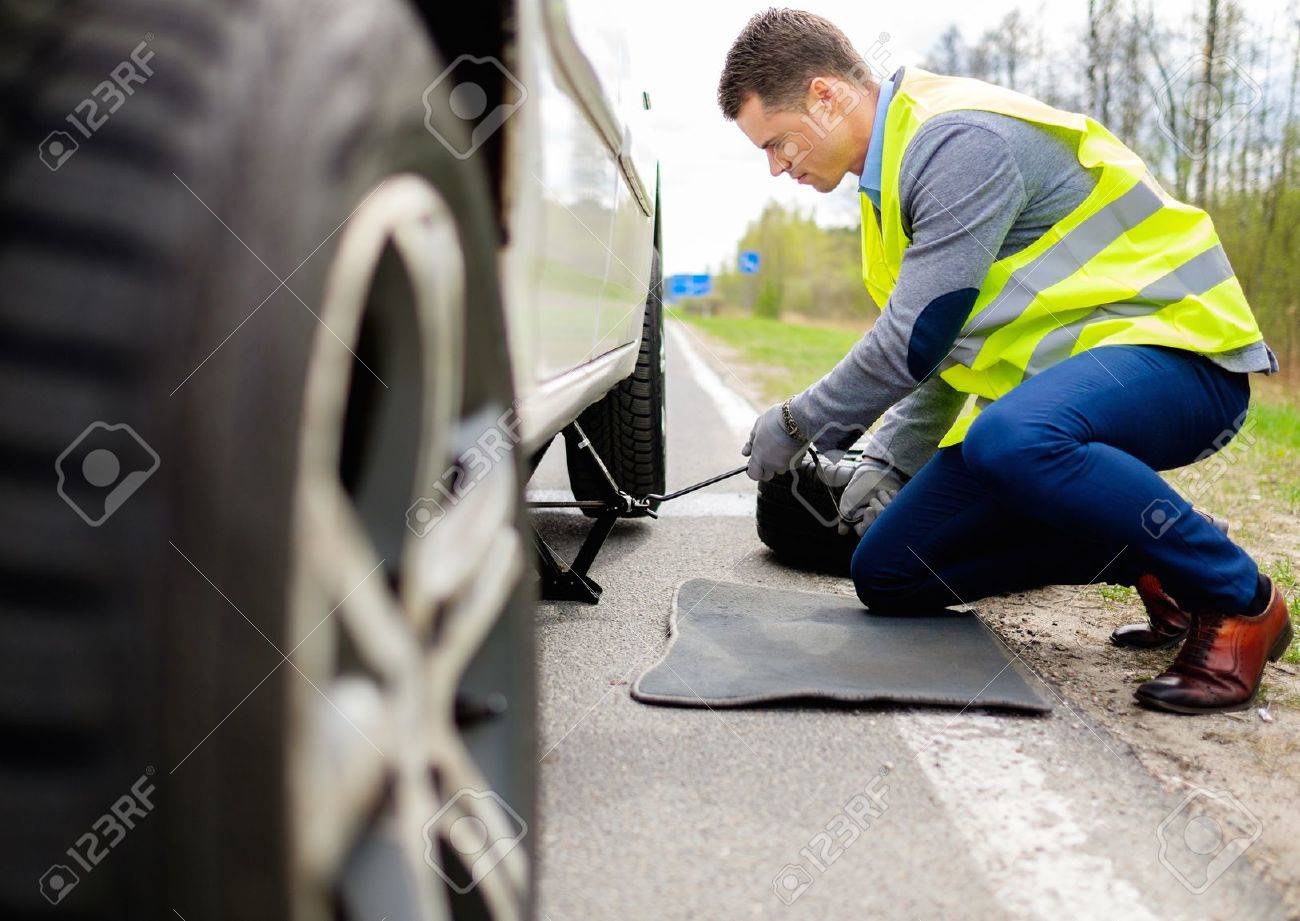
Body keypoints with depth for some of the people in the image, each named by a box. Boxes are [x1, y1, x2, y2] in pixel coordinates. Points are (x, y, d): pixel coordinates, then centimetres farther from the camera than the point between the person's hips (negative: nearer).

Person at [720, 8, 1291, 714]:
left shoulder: (963, 141, -19)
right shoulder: (896, 172, 13)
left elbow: (917, 340, -22)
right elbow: (943, 348, 21)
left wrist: (797, 424, -8)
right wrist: (888, 461, 12)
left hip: (1174, 346, -9)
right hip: (1047, 383, 9)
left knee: (1010, 439, -42)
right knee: (885, 573, 3)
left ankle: (1240, 601, -18)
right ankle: (1148, 566, 9)